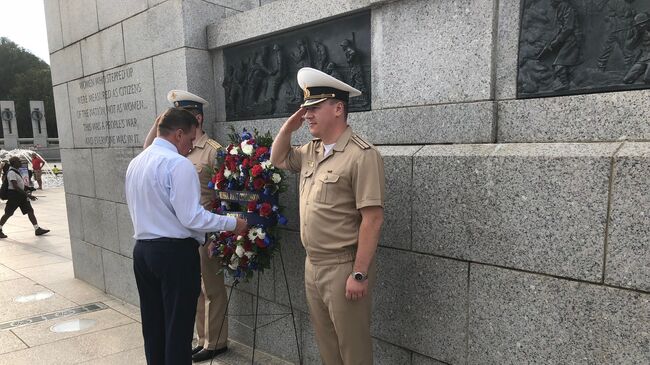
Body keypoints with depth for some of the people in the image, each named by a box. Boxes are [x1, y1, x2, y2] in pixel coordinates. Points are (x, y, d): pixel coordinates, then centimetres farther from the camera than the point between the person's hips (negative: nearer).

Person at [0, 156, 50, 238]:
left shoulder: (15, 171, 11)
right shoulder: (11, 172, -19)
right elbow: (15, 186, -24)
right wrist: (26, 194, -25)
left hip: (20, 194, 9)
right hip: (13, 195, -9)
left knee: (30, 210, 4)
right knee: (8, 213, 2)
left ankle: (37, 229, 4)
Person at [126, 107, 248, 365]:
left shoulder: (135, 163, 10)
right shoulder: (178, 163, -15)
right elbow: (191, 217, -20)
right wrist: (233, 224, -10)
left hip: (142, 249, 8)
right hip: (175, 252, -8)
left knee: (152, 324, 18)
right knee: (178, 327, 3)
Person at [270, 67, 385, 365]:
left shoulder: (361, 155, -17)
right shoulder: (311, 151, 8)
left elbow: (372, 219, -20)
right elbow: (277, 160, 26)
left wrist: (359, 274, -20)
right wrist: (287, 128, 7)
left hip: (343, 268, -7)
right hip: (312, 265, 8)